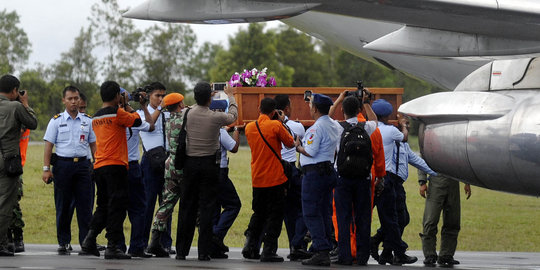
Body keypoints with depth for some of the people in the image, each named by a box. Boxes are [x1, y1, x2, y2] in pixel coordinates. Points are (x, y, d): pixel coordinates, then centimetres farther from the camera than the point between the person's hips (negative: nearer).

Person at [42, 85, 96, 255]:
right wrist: (46, 169, -6)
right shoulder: (56, 121, 4)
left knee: (86, 205, -3)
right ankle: (63, 243, 8)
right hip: (63, 164, -2)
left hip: (83, 164, 2)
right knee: (63, 206, 2)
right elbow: (48, 146, 2)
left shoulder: (87, 121, 11)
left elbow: (93, 145, 16)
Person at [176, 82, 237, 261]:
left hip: (190, 164, 2)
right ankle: (204, 252, -3)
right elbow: (233, 115, 12)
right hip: (209, 164, -2)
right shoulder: (216, 118, -10)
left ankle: (181, 251, 9)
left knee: (187, 207, 7)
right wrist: (230, 96, 31)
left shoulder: (188, 115, -5)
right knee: (207, 208, 0)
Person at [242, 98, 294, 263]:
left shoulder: (249, 127, 3)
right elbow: (290, 143, -4)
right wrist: (282, 123, 4)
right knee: (275, 215, 1)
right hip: (275, 178, -5)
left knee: (258, 213, 19)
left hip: (257, 179, 5)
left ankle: (250, 246, 14)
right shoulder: (276, 126, -14)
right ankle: (268, 251, -3)